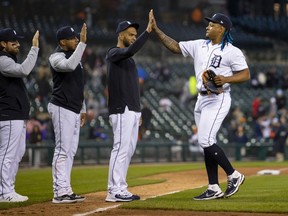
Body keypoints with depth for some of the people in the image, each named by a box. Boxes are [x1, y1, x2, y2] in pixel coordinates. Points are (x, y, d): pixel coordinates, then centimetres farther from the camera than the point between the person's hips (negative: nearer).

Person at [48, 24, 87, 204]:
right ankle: (60, 193, -10)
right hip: (62, 109, -9)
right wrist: (83, 43, -33)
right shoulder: (57, 57, -11)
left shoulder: (75, 55, 17)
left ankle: (65, 190, 14)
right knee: (63, 150, -10)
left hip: (74, 110, 9)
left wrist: (83, 109, 21)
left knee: (71, 151, 10)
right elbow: (70, 66, -35)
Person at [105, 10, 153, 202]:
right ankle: (114, 191, -12)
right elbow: (131, 50, -29)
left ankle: (121, 189, 12)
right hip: (121, 110, -10)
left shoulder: (128, 58, 22)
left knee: (129, 149, 9)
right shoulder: (114, 53, -6)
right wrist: (148, 31, -29)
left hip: (132, 110, 10)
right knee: (121, 147, -12)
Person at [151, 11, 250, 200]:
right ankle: (214, 189, 11)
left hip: (218, 99, -8)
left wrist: (226, 79, -25)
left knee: (206, 141, -15)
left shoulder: (232, 51, -8)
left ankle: (234, 176, -1)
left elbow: (246, 74, -9)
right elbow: (175, 47, 14)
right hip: (201, 99, 8)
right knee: (207, 143, 7)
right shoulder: (199, 46, 12)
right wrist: (156, 29, 7)